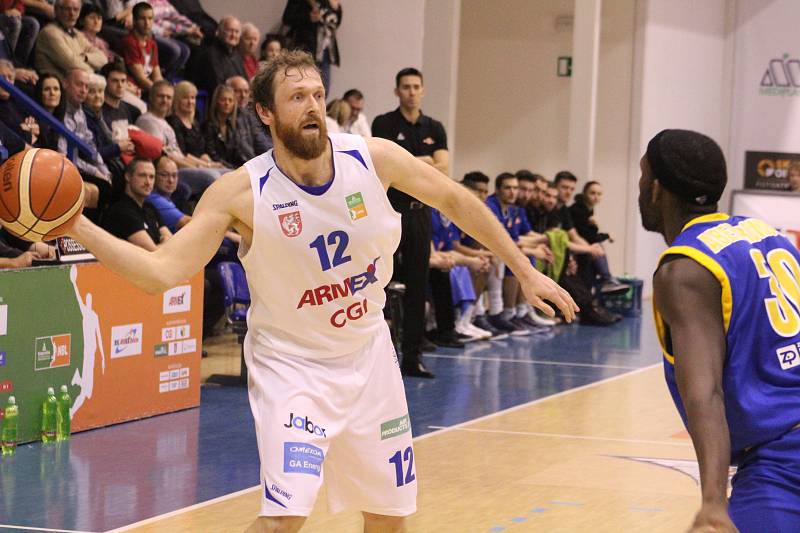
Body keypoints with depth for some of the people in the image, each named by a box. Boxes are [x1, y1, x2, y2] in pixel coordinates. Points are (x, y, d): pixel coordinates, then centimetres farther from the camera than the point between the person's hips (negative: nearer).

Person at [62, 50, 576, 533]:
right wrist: (76, 226, -37)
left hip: (369, 356, 4)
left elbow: (453, 199, 3)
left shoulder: (374, 158, -13)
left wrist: (525, 270, 7)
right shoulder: (241, 193, -20)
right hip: (292, 365, -4)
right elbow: (162, 271, -25)